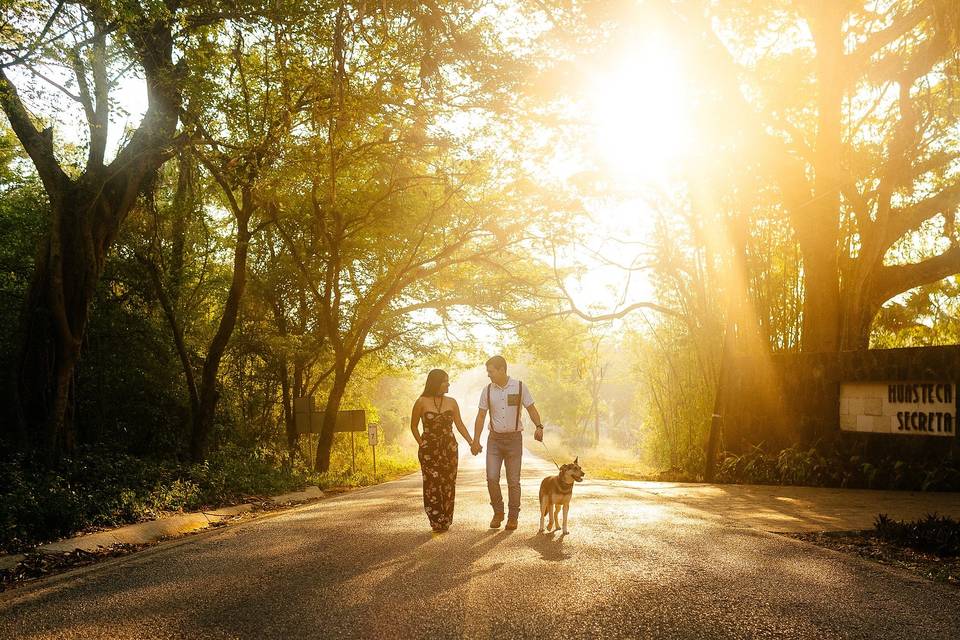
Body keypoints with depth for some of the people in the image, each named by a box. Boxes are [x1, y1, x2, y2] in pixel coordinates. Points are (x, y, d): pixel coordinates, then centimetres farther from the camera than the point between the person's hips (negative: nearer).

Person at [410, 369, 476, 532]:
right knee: (432, 485, -6)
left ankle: (446, 521, 12)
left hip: (449, 449, 3)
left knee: (448, 485, 2)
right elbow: (414, 426, 7)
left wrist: (471, 442, 0)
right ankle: (436, 522, 2)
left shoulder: (451, 402, 6)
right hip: (429, 450, -3)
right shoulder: (422, 402, -2)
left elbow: (460, 425, 9)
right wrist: (422, 445, -1)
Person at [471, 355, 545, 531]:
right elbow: (481, 416, 5)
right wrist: (476, 440, 0)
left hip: (514, 438, -2)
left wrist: (539, 427, -21)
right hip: (494, 439, 2)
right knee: (492, 478, -7)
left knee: (513, 481, 2)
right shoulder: (487, 390, 1)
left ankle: (513, 517, 14)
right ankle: (498, 513, 12)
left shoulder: (520, 387, -5)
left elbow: (531, 409, -3)